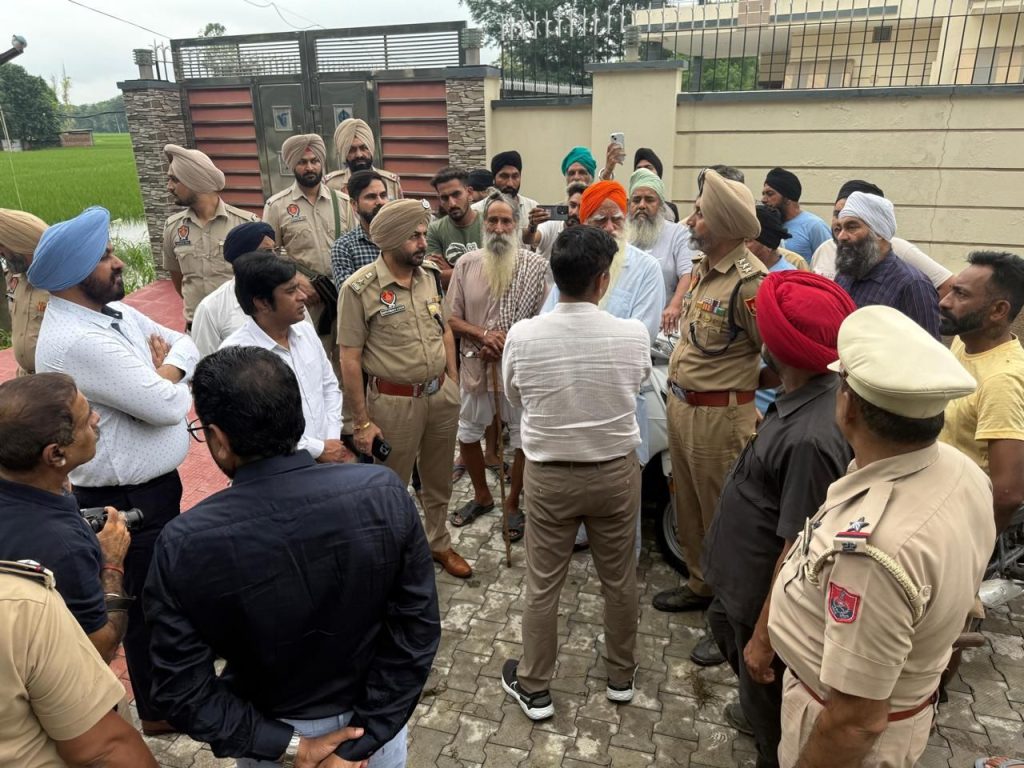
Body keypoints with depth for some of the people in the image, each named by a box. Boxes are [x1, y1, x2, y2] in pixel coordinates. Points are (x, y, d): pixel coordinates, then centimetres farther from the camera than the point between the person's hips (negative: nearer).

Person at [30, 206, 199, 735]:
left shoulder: (113, 309, 4)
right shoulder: (75, 341, -27)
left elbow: (187, 346, 6)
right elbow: (166, 405, -28)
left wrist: (164, 368, -15)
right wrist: (171, 379, -6)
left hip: (154, 482, 9)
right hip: (126, 499, -9)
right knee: (147, 600, 11)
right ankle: (158, 709, 34)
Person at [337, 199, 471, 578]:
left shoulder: (430, 275, 1)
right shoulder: (359, 288, -16)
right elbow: (349, 359, -14)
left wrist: (454, 385, 11)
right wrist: (361, 421, -13)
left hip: (441, 394, 5)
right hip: (394, 402, -5)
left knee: (439, 479, 21)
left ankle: (439, 543, 44)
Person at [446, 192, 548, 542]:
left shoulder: (535, 266, -9)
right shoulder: (466, 263, -1)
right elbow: (452, 319, 0)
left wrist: (507, 343, -18)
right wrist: (482, 333, -18)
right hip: (476, 364, 3)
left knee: (525, 440, 7)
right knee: (467, 434, 17)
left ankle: (513, 504, 29)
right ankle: (482, 496, 40)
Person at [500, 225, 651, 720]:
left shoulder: (522, 336, -17)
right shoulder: (633, 335, -16)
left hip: (549, 475, 0)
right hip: (616, 471, 1)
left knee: (542, 584, 16)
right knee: (619, 578, 21)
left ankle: (534, 688, 33)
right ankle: (620, 676, 41)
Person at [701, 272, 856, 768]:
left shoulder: (810, 438, -36)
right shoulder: (802, 398, -7)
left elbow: (798, 552, -30)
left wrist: (764, 638, -20)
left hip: (768, 597, -10)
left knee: (770, 707, 17)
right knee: (724, 627, 35)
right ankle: (754, 711, 62)